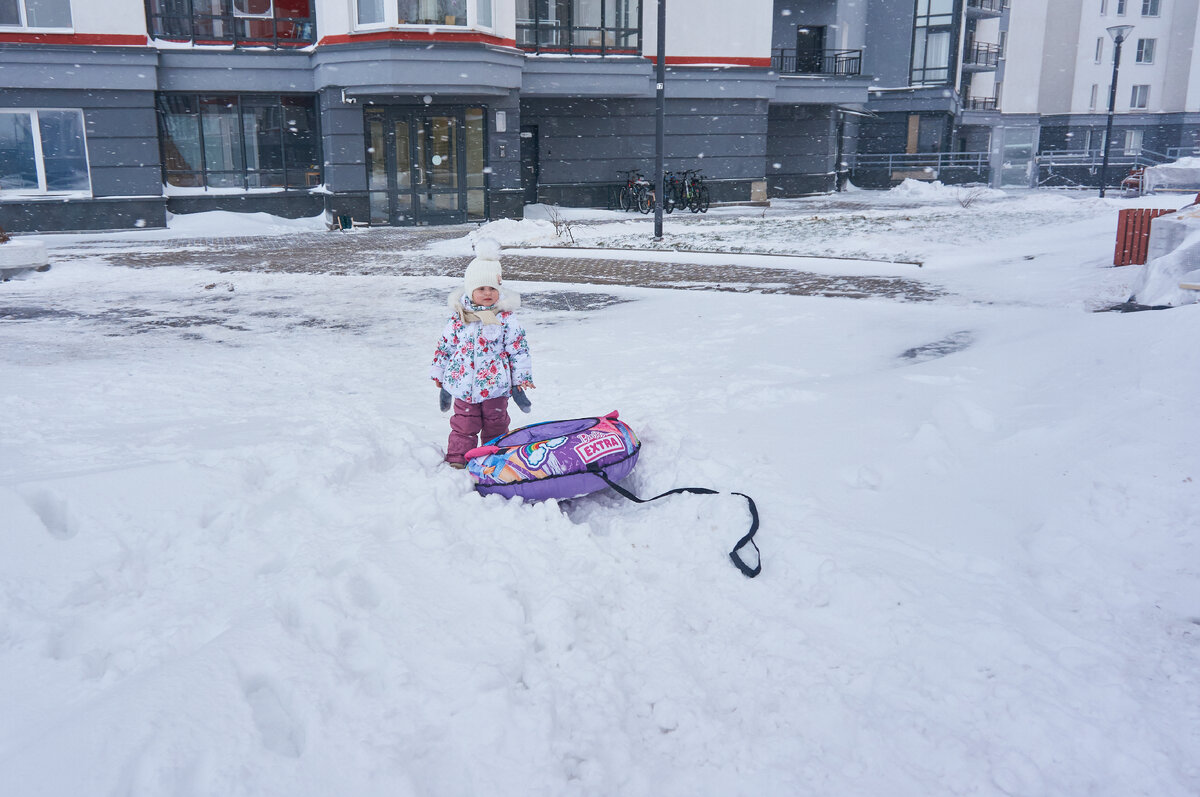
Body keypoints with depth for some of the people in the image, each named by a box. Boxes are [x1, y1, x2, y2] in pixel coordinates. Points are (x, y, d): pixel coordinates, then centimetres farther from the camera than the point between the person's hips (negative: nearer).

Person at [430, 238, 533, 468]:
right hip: (463, 385, 1)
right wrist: (439, 373, 13)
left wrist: (521, 377, -1)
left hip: (496, 386, -1)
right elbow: (445, 346, 10)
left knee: (496, 427, 13)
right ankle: (456, 459, 17)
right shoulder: (457, 317, 0)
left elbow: (519, 349, -2)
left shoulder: (506, 319, -6)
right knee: (463, 426, 6)